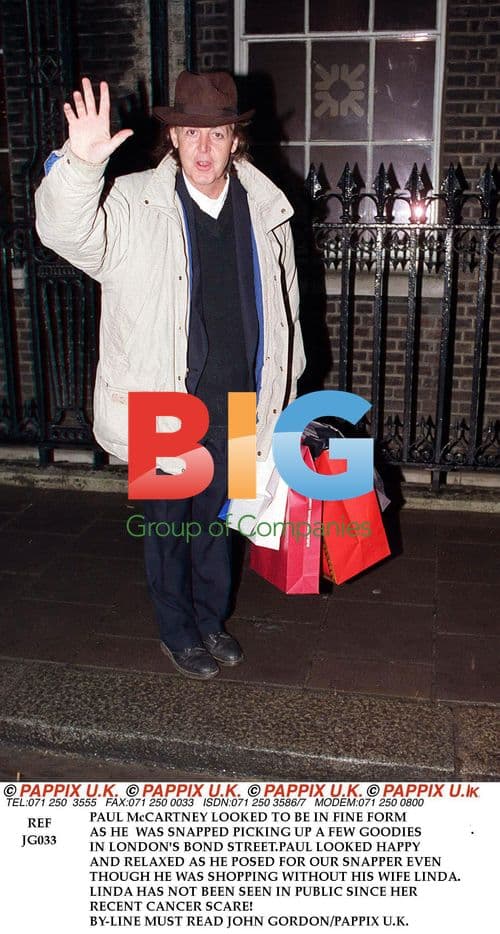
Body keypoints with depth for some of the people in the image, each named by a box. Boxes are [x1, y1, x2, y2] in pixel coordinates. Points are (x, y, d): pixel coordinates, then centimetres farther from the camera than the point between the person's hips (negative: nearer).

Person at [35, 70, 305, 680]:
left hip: (236, 401, 3)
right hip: (161, 400, -3)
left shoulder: (265, 209, 1)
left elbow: (282, 304, 9)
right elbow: (69, 233, -26)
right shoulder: (135, 206, -9)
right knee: (168, 520, 12)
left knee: (214, 514, 19)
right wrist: (81, 164, -44)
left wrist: (282, 387, 11)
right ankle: (177, 632, 33)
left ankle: (211, 619, 41)